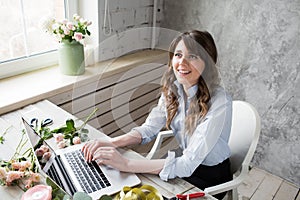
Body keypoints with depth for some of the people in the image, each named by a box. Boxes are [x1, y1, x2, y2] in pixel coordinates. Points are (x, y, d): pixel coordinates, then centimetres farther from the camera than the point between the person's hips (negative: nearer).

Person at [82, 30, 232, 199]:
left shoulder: (219, 103, -29)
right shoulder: (172, 87, -9)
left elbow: (188, 164, -32)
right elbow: (149, 129, -6)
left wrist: (126, 164, -37)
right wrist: (111, 143, -23)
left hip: (210, 175, -4)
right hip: (184, 161, 5)